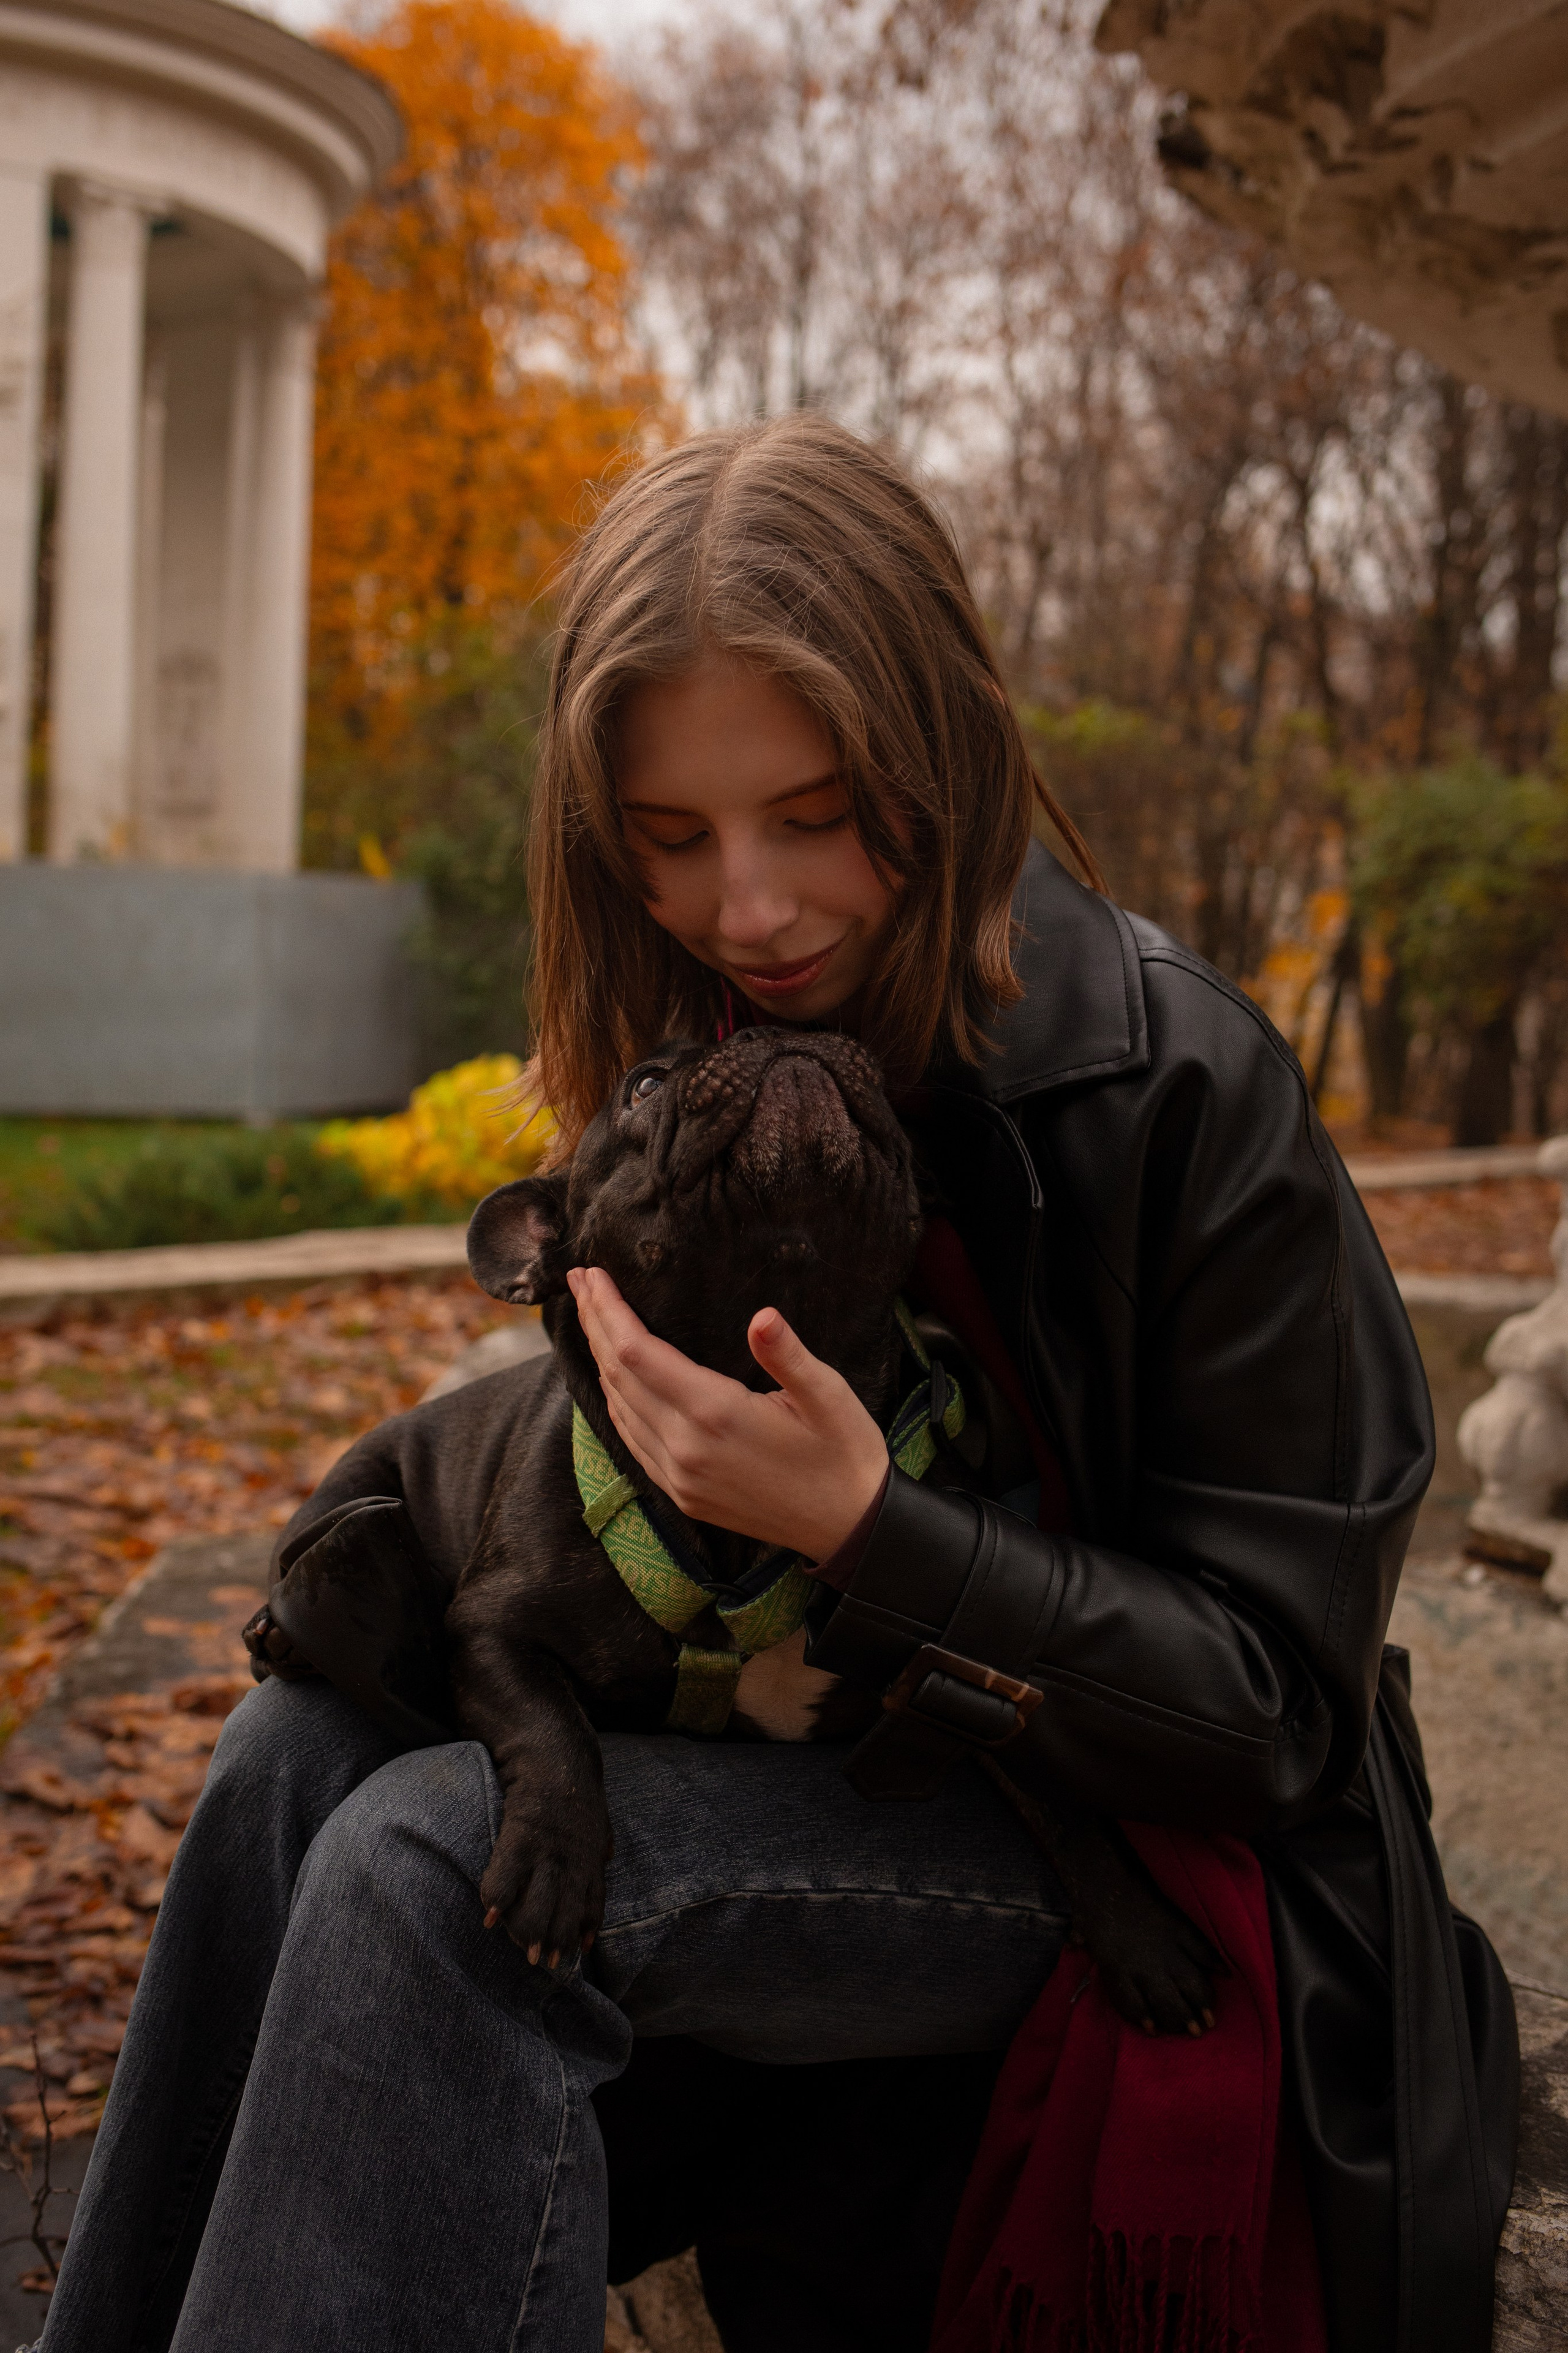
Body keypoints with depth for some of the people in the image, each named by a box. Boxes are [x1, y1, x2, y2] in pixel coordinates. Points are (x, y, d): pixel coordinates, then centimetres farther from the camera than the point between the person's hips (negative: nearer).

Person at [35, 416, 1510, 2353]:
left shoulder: (1180, 1089, -19)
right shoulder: (699, 1058, 0)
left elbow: (1271, 1707, -17)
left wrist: (864, 1532, -31)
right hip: (842, 1749, 7)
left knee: (442, 1863, -26)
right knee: (310, 1741, -15)